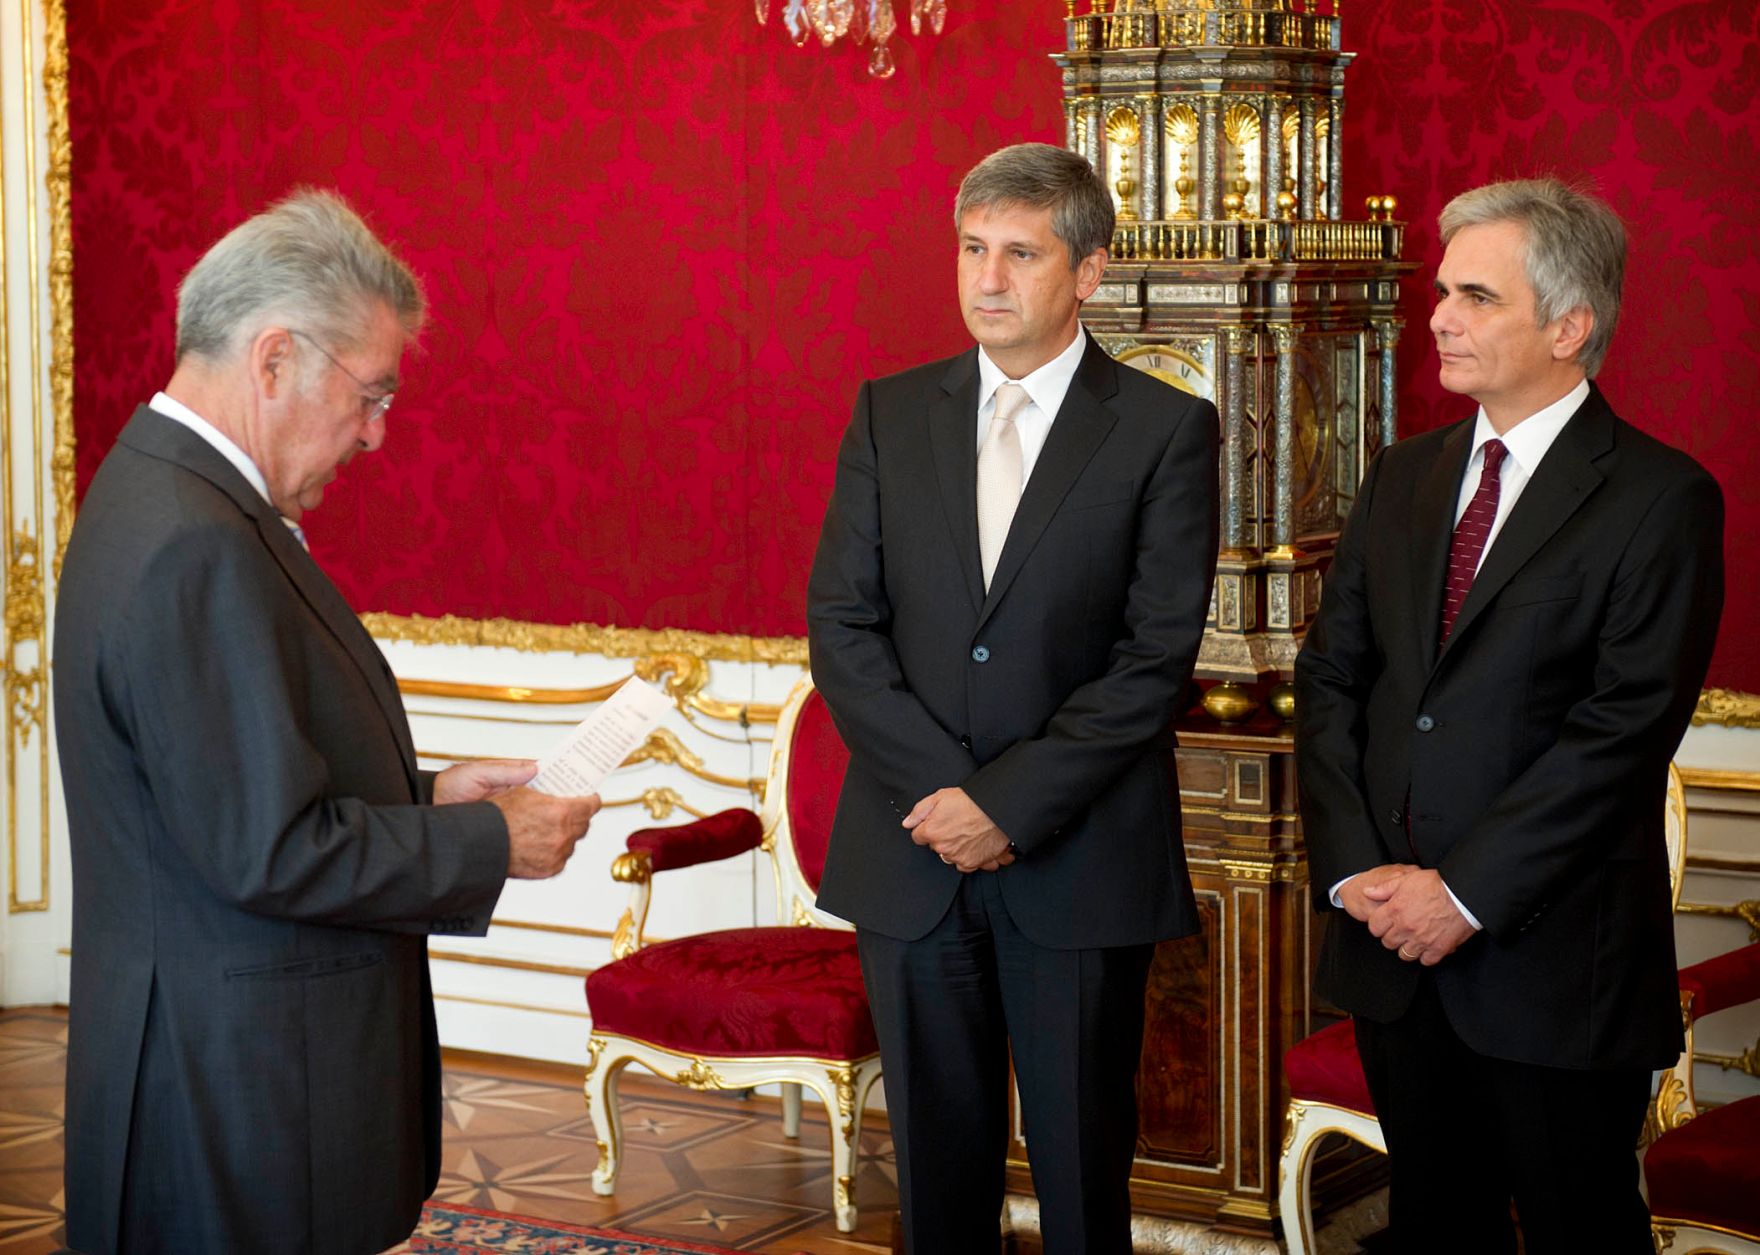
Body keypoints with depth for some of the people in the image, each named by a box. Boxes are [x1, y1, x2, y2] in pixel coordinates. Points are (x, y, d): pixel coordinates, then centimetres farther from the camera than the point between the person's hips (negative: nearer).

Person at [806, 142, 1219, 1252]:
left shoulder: (1167, 430, -3)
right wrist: (939, 788, -11)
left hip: (1081, 862, -3)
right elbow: (841, 622, 1)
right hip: (911, 857, 3)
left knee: (1083, 1161, 6)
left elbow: (1157, 656, -9)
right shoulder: (890, 414, 7)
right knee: (938, 1156, 11)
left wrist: (1011, 802, -15)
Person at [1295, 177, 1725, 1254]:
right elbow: (1331, 678, 8)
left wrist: (1466, 893, -18)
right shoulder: (1404, 478, 11)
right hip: (1394, 941, 6)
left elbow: (1624, 730, -16)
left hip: (1552, 962, -5)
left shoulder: (1662, 498, -9)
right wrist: (1354, 867, -6)